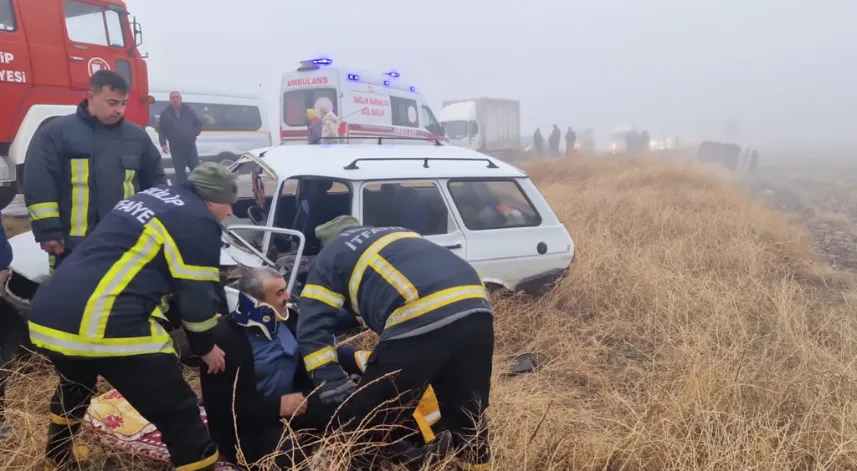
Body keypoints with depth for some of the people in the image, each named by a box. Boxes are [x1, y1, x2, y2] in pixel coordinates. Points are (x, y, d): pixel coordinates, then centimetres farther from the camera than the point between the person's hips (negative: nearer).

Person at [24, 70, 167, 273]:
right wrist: (48, 233, -11)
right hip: (73, 246, -3)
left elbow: (156, 182, 15)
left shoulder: (137, 136, 9)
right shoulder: (55, 133, -2)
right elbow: (39, 185, -6)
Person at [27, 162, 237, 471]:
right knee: (180, 418, 2)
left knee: (74, 387, 40)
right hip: (108, 329, -10)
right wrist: (205, 346, 14)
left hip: (47, 318, 10)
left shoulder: (151, 197, 22)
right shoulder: (199, 221, -3)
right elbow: (197, 295, -4)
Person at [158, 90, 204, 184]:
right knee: (180, 171, 5)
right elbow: (161, 130, 1)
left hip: (190, 145, 1)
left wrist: (194, 133, -3)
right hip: (175, 147, 0)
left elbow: (199, 124, 13)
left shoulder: (189, 111, 4)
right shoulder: (165, 114, 1)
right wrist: (163, 144, -10)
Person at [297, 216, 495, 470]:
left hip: (421, 320, -6)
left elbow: (311, 332, 12)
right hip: (476, 309, 7)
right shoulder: (397, 233, 38)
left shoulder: (330, 257, 21)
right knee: (468, 416, 24)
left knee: (365, 422, 12)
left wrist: (338, 391, 15)